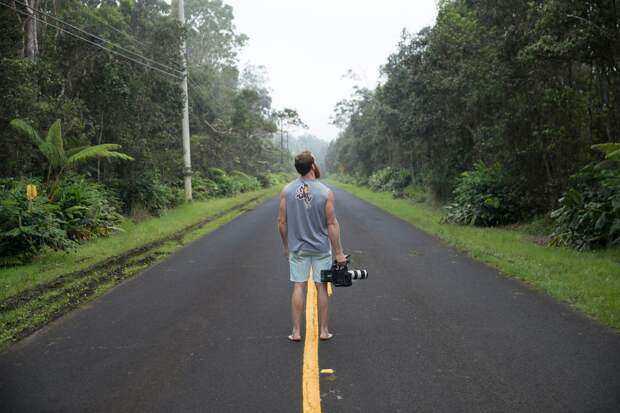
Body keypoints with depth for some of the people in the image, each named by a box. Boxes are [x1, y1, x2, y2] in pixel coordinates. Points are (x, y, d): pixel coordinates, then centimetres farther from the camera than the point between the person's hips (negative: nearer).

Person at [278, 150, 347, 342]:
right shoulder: (326, 192, -12)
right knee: (321, 287, 8)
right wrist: (339, 252, -5)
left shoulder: (287, 190, -6)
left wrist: (286, 245, 11)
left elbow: (282, 222, -2)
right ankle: (323, 330, 18)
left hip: (298, 247, 2)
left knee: (298, 287, 7)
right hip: (321, 247, -1)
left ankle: (296, 331, 11)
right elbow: (332, 224, -11)